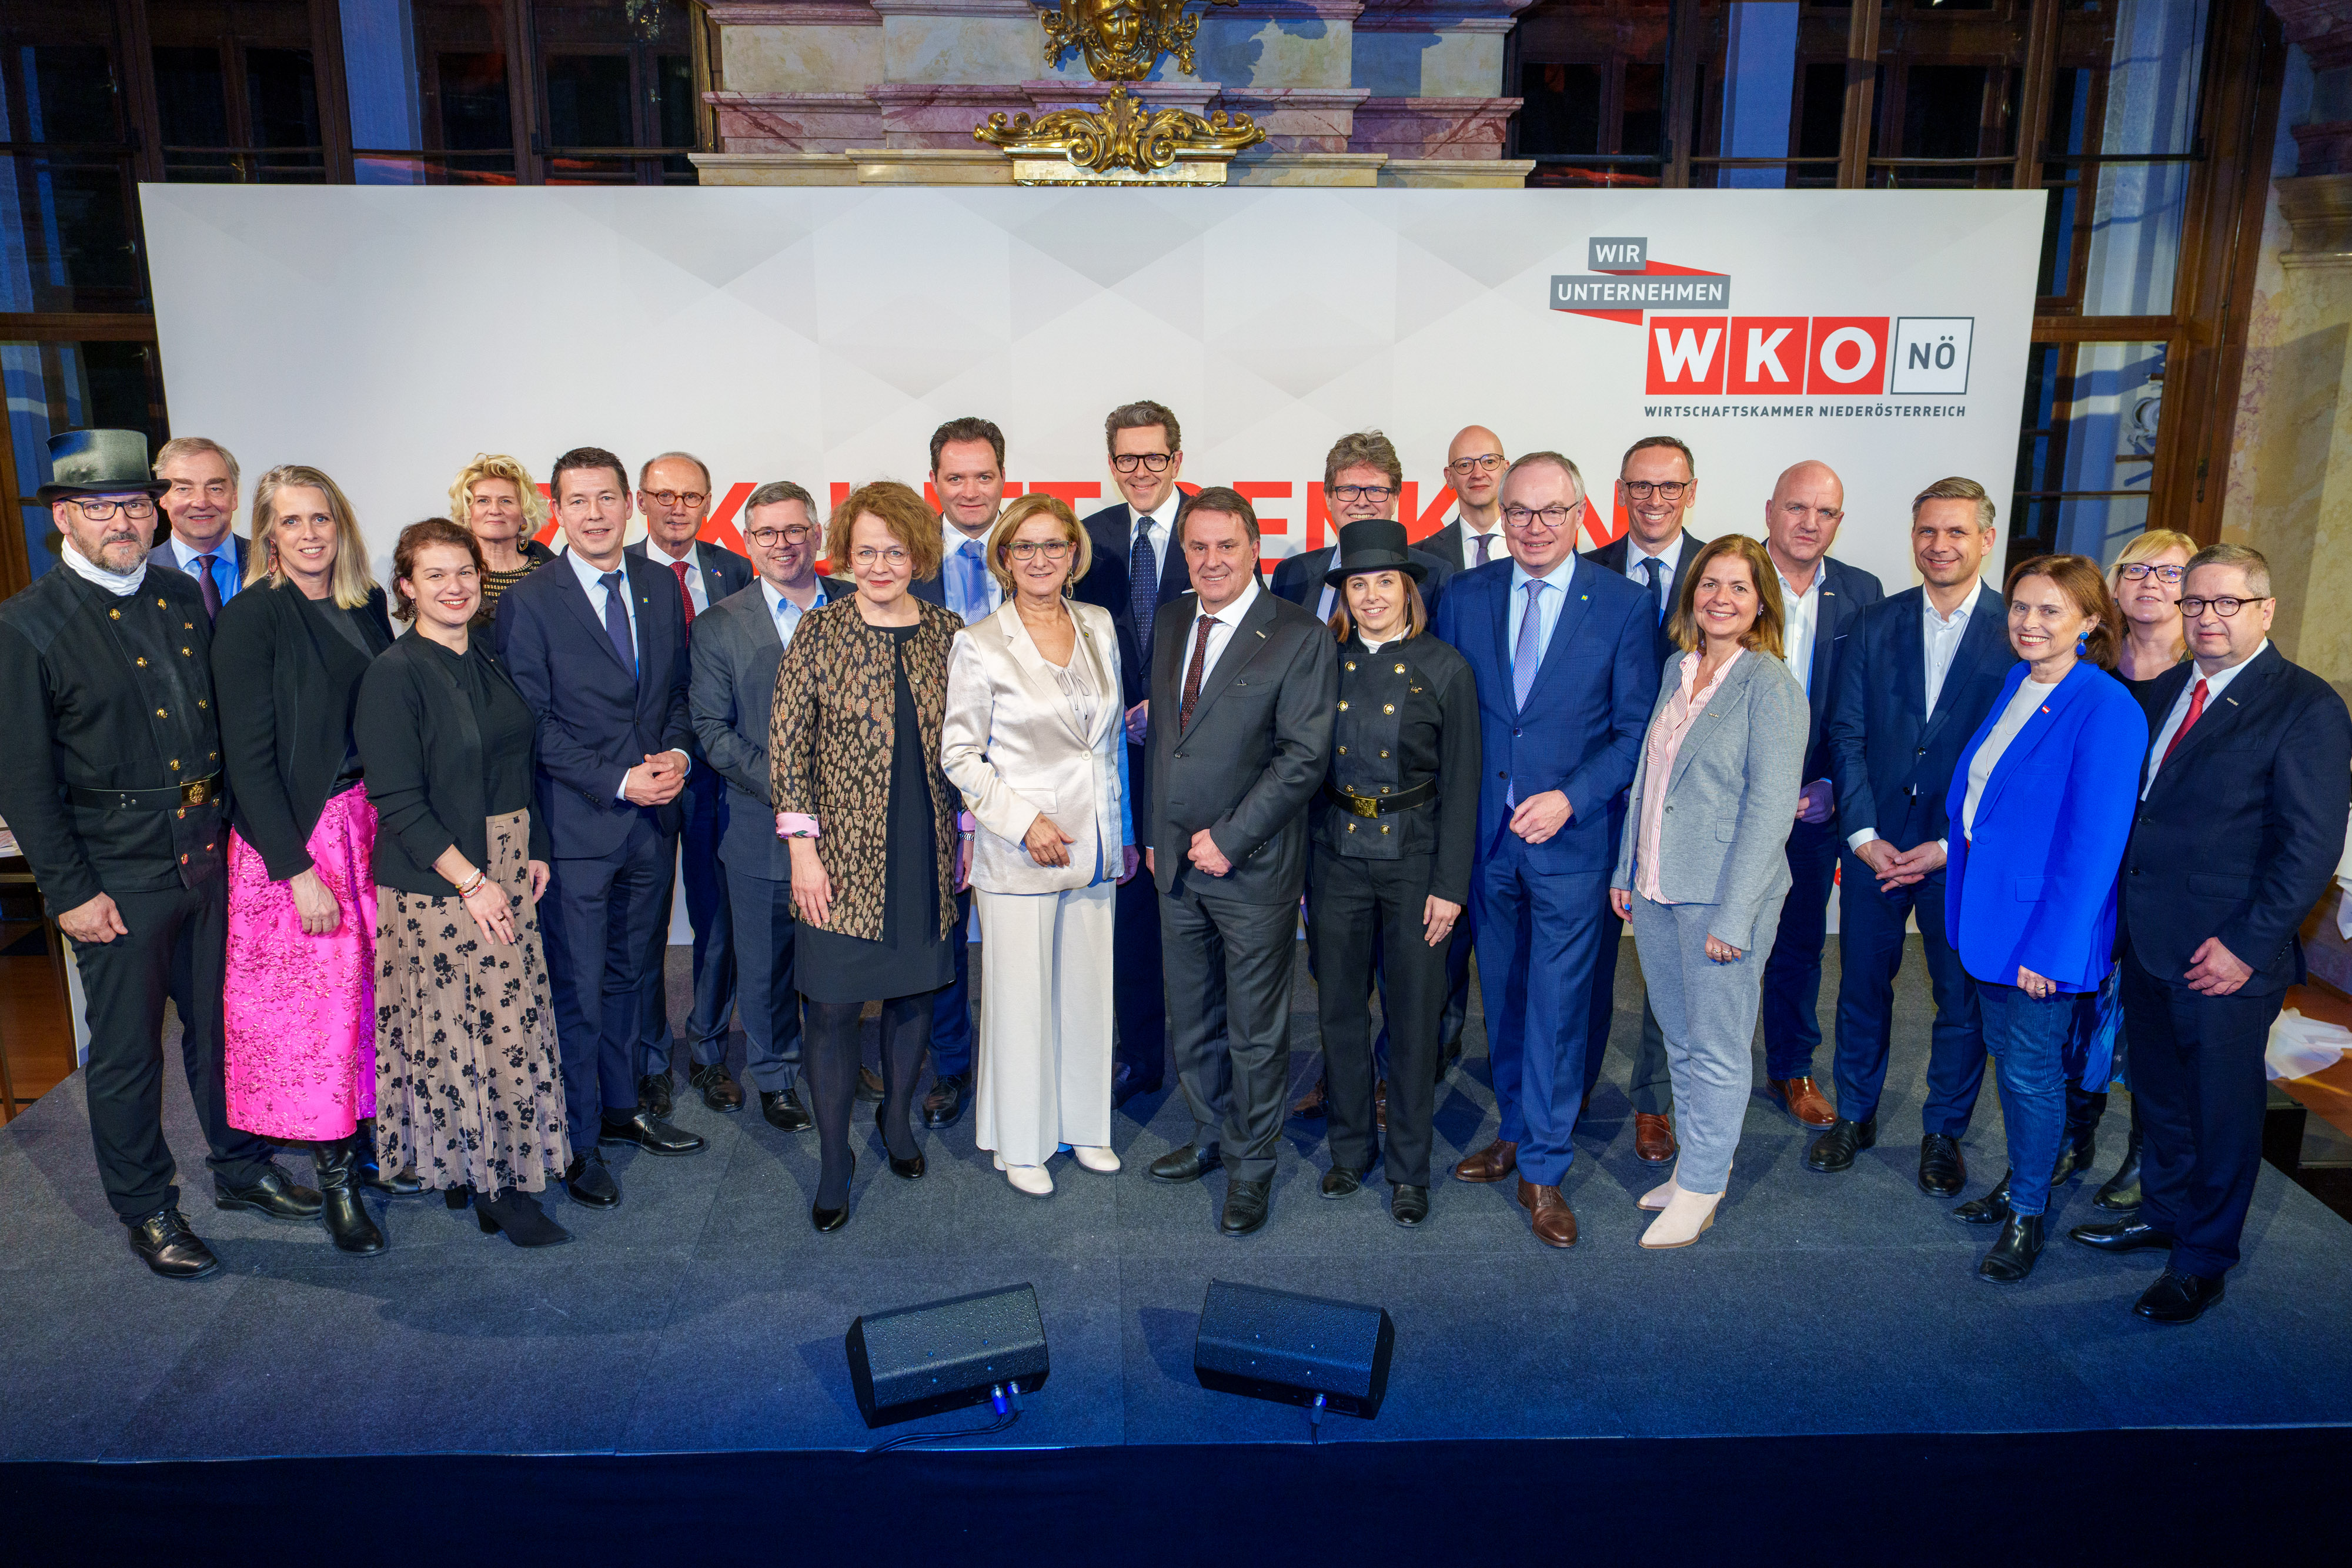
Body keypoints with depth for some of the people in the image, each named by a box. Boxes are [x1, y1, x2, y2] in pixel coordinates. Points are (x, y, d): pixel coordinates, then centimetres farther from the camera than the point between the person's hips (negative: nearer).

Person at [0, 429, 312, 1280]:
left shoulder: (184, 597, 6)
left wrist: (235, 824, 7)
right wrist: (69, 891, -12)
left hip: (211, 857, 5)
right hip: (119, 876, -5)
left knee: (222, 1025, 18)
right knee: (125, 1051, 9)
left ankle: (242, 1168, 36)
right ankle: (145, 1209, 26)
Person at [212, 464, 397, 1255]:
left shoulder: (369, 605, 6)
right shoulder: (250, 619, -10)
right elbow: (249, 758, -13)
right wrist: (299, 870, -15)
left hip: (374, 823, 5)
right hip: (293, 837, -5)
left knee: (378, 990, 10)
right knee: (315, 1002, 3)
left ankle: (372, 1137, 26)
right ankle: (335, 1178, 15)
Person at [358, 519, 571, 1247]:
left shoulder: (491, 661, 10)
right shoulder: (393, 676, -9)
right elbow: (398, 802, -13)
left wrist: (534, 852, 7)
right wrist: (470, 881, -15)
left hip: (508, 867, 6)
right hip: (436, 880, -6)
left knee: (511, 1019, 7)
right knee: (456, 1025, -2)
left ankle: (484, 1168, 21)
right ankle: (500, 1187, 9)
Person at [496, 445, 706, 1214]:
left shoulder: (661, 586, 8)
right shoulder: (528, 601, -8)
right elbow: (533, 722, -10)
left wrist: (675, 753, -5)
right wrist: (618, 781, -15)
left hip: (652, 818, 5)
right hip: (576, 824, -5)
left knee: (626, 974, 18)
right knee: (576, 987, 2)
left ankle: (621, 1106, 33)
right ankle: (576, 1141, 16)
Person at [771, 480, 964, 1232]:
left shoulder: (949, 633, 4)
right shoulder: (820, 632, -5)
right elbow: (787, 742, -5)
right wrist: (802, 846, -10)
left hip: (926, 854, 3)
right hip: (846, 855, -3)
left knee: (914, 992, 15)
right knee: (834, 1005, 0)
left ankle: (897, 1116, 37)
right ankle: (834, 1161, 15)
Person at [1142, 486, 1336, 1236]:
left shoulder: (1300, 637, -11)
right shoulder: (1170, 623, 9)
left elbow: (1305, 756, -15)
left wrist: (1229, 839, -17)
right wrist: (1152, 831, 12)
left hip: (1253, 867, -6)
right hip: (1176, 864, 6)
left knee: (1256, 1031, 7)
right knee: (1192, 1023, 18)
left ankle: (1254, 1166, 24)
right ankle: (1210, 1138, 37)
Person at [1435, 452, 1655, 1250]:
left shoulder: (1622, 605, -4)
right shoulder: (1465, 595, 4)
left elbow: (1636, 730, -4)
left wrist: (1571, 798, -16)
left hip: (1570, 836, -3)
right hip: (1483, 833, 3)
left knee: (1556, 1005, 2)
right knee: (1502, 996, 16)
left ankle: (1542, 1169, 16)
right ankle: (1515, 1132, 34)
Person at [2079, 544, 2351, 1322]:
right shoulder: (2164, 691, 9)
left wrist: (2247, 945, -16)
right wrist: (2122, 910, 4)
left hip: (2224, 958, -6)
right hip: (2147, 940, 6)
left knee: (2222, 1109, 9)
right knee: (2157, 1093, 20)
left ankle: (2203, 1260, 25)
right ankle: (2163, 1214, 39)